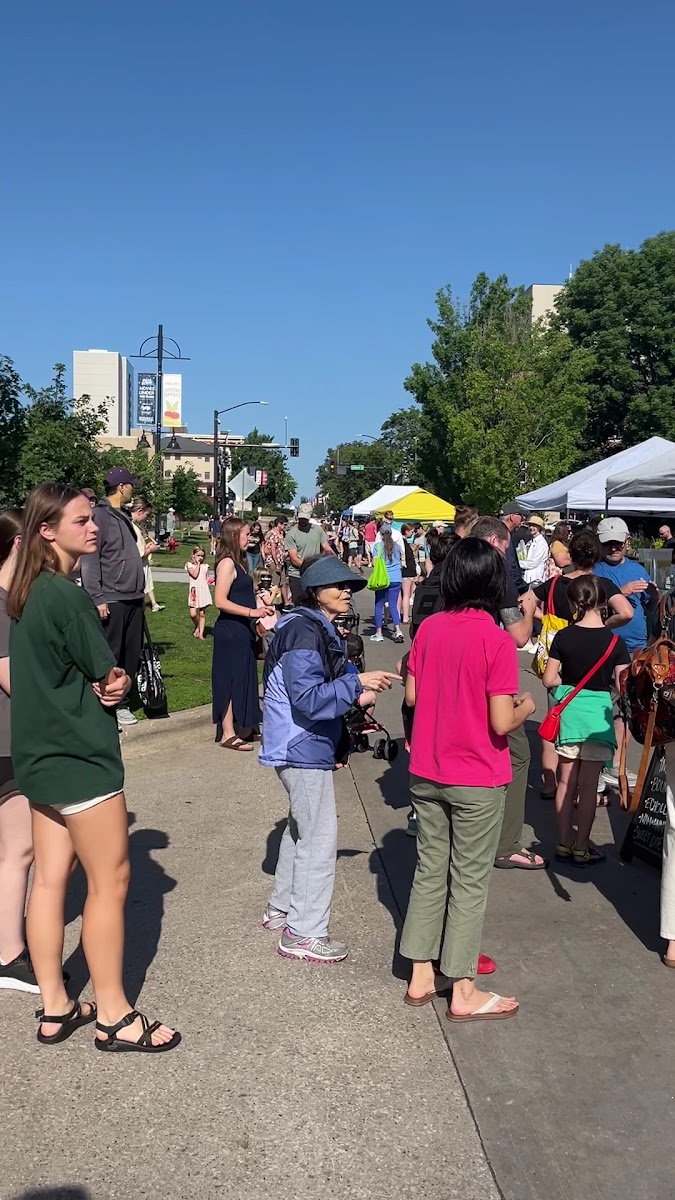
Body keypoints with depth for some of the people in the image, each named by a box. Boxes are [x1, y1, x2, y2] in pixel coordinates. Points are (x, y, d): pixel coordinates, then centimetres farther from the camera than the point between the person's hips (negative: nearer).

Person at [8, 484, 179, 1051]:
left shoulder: (26, 594, 8)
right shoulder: (69, 597, -20)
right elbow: (112, 679, -14)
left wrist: (93, 680, -5)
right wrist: (116, 682, 5)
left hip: (41, 756, 9)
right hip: (80, 758, -9)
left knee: (50, 878, 13)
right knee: (110, 881, 1)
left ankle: (55, 1008, 23)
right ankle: (113, 1014, 12)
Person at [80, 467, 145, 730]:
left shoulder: (123, 516, 16)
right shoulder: (100, 515, -11)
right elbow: (89, 559, -17)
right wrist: (97, 598, -20)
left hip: (133, 598, 9)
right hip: (111, 600, -9)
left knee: (131, 656, 12)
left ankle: (121, 704, 23)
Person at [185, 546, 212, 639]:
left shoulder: (205, 566, 9)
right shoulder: (189, 565, -1)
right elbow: (195, 575, -16)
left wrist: (210, 581, -4)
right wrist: (198, 564, -10)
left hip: (203, 591, 2)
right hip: (194, 591, -2)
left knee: (202, 614, 5)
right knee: (193, 614, -9)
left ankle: (201, 633, 11)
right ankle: (197, 627, 21)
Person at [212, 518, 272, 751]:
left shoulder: (238, 562, 13)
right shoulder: (227, 563, -15)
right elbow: (220, 601, -22)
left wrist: (260, 608, 13)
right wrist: (252, 612, -23)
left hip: (241, 629, 9)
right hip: (230, 630, -9)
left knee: (242, 678, 14)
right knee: (230, 679, -4)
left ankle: (240, 726, 24)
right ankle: (227, 734, 2)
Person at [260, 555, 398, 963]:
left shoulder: (322, 630, 12)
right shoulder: (303, 632, -20)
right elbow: (306, 698, -27)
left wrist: (355, 697, 6)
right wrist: (357, 683, -29)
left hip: (308, 746, 11)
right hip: (303, 749, -11)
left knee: (302, 829, 22)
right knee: (319, 838, -5)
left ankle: (282, 909, 36)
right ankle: (304, 933, 4)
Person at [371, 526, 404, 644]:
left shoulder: (378, 546, -4)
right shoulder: (397, 546, 6)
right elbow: (402, 562, 16)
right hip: (396, 579, 3)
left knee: (379, 605, 7)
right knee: (393, 605, 8)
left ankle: (378, 633, 8)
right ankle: (398, 631, -7)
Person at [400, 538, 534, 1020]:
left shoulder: (429, 628, -3)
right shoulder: (497, 641, -18)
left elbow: (411, 696, 6)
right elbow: (501, 724, -19)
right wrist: (525, 708, 1)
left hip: (426, 774, 5)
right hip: (477, 781, -5)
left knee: (429, 871, 17)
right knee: (470, 881, 7)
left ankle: (420, 975, 26)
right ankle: (463, 992, 18)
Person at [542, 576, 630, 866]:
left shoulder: (563, 637, -6)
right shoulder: (615, 642, -10)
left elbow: (549, 680, -4)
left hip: (568, 711, 2)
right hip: (598, 714, -2)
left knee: (567, 781, 13)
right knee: (589, 784, 6)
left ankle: (564, 843, 20)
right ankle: (581, 848, 12)